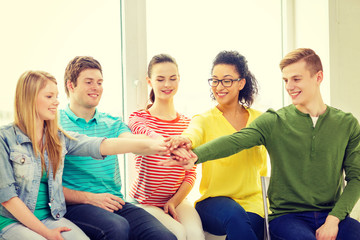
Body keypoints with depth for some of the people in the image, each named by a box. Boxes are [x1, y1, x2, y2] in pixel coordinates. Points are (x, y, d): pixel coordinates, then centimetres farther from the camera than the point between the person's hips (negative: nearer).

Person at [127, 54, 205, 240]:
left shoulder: (187, 123, 10)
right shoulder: (138, 118, -3)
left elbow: (191, 172, 8)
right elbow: (146, 134, -30)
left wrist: (175, 201, -10)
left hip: (177, 200, 3)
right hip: (145, 202, -3)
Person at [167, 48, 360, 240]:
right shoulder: (274, 121, 2)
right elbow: (235, 141, -15)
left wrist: (334, 218, -10)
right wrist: (196, 155, -34)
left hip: (332, 215, 2)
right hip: (286, 216, -2)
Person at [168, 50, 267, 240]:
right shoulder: (204, 119, 3)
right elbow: (193, 134, -22)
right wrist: (185, 141, -45)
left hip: (252, 203, 2)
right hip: (213, 201, -2)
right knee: (235, 216, -35)